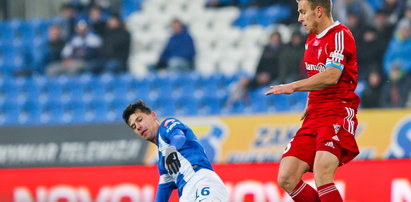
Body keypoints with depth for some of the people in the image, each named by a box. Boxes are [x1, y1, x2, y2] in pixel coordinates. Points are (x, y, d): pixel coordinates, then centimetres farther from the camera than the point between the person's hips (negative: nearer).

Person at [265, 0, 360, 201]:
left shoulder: (340, 35, -11)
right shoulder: (312, 39, 17)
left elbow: (331, 76, -24)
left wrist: (293, 87, -22)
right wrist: (309, 107, 16)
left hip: (338, 114, -9)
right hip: (314, 116, 9)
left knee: (321, 176, -27)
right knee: (286, 179, -2)